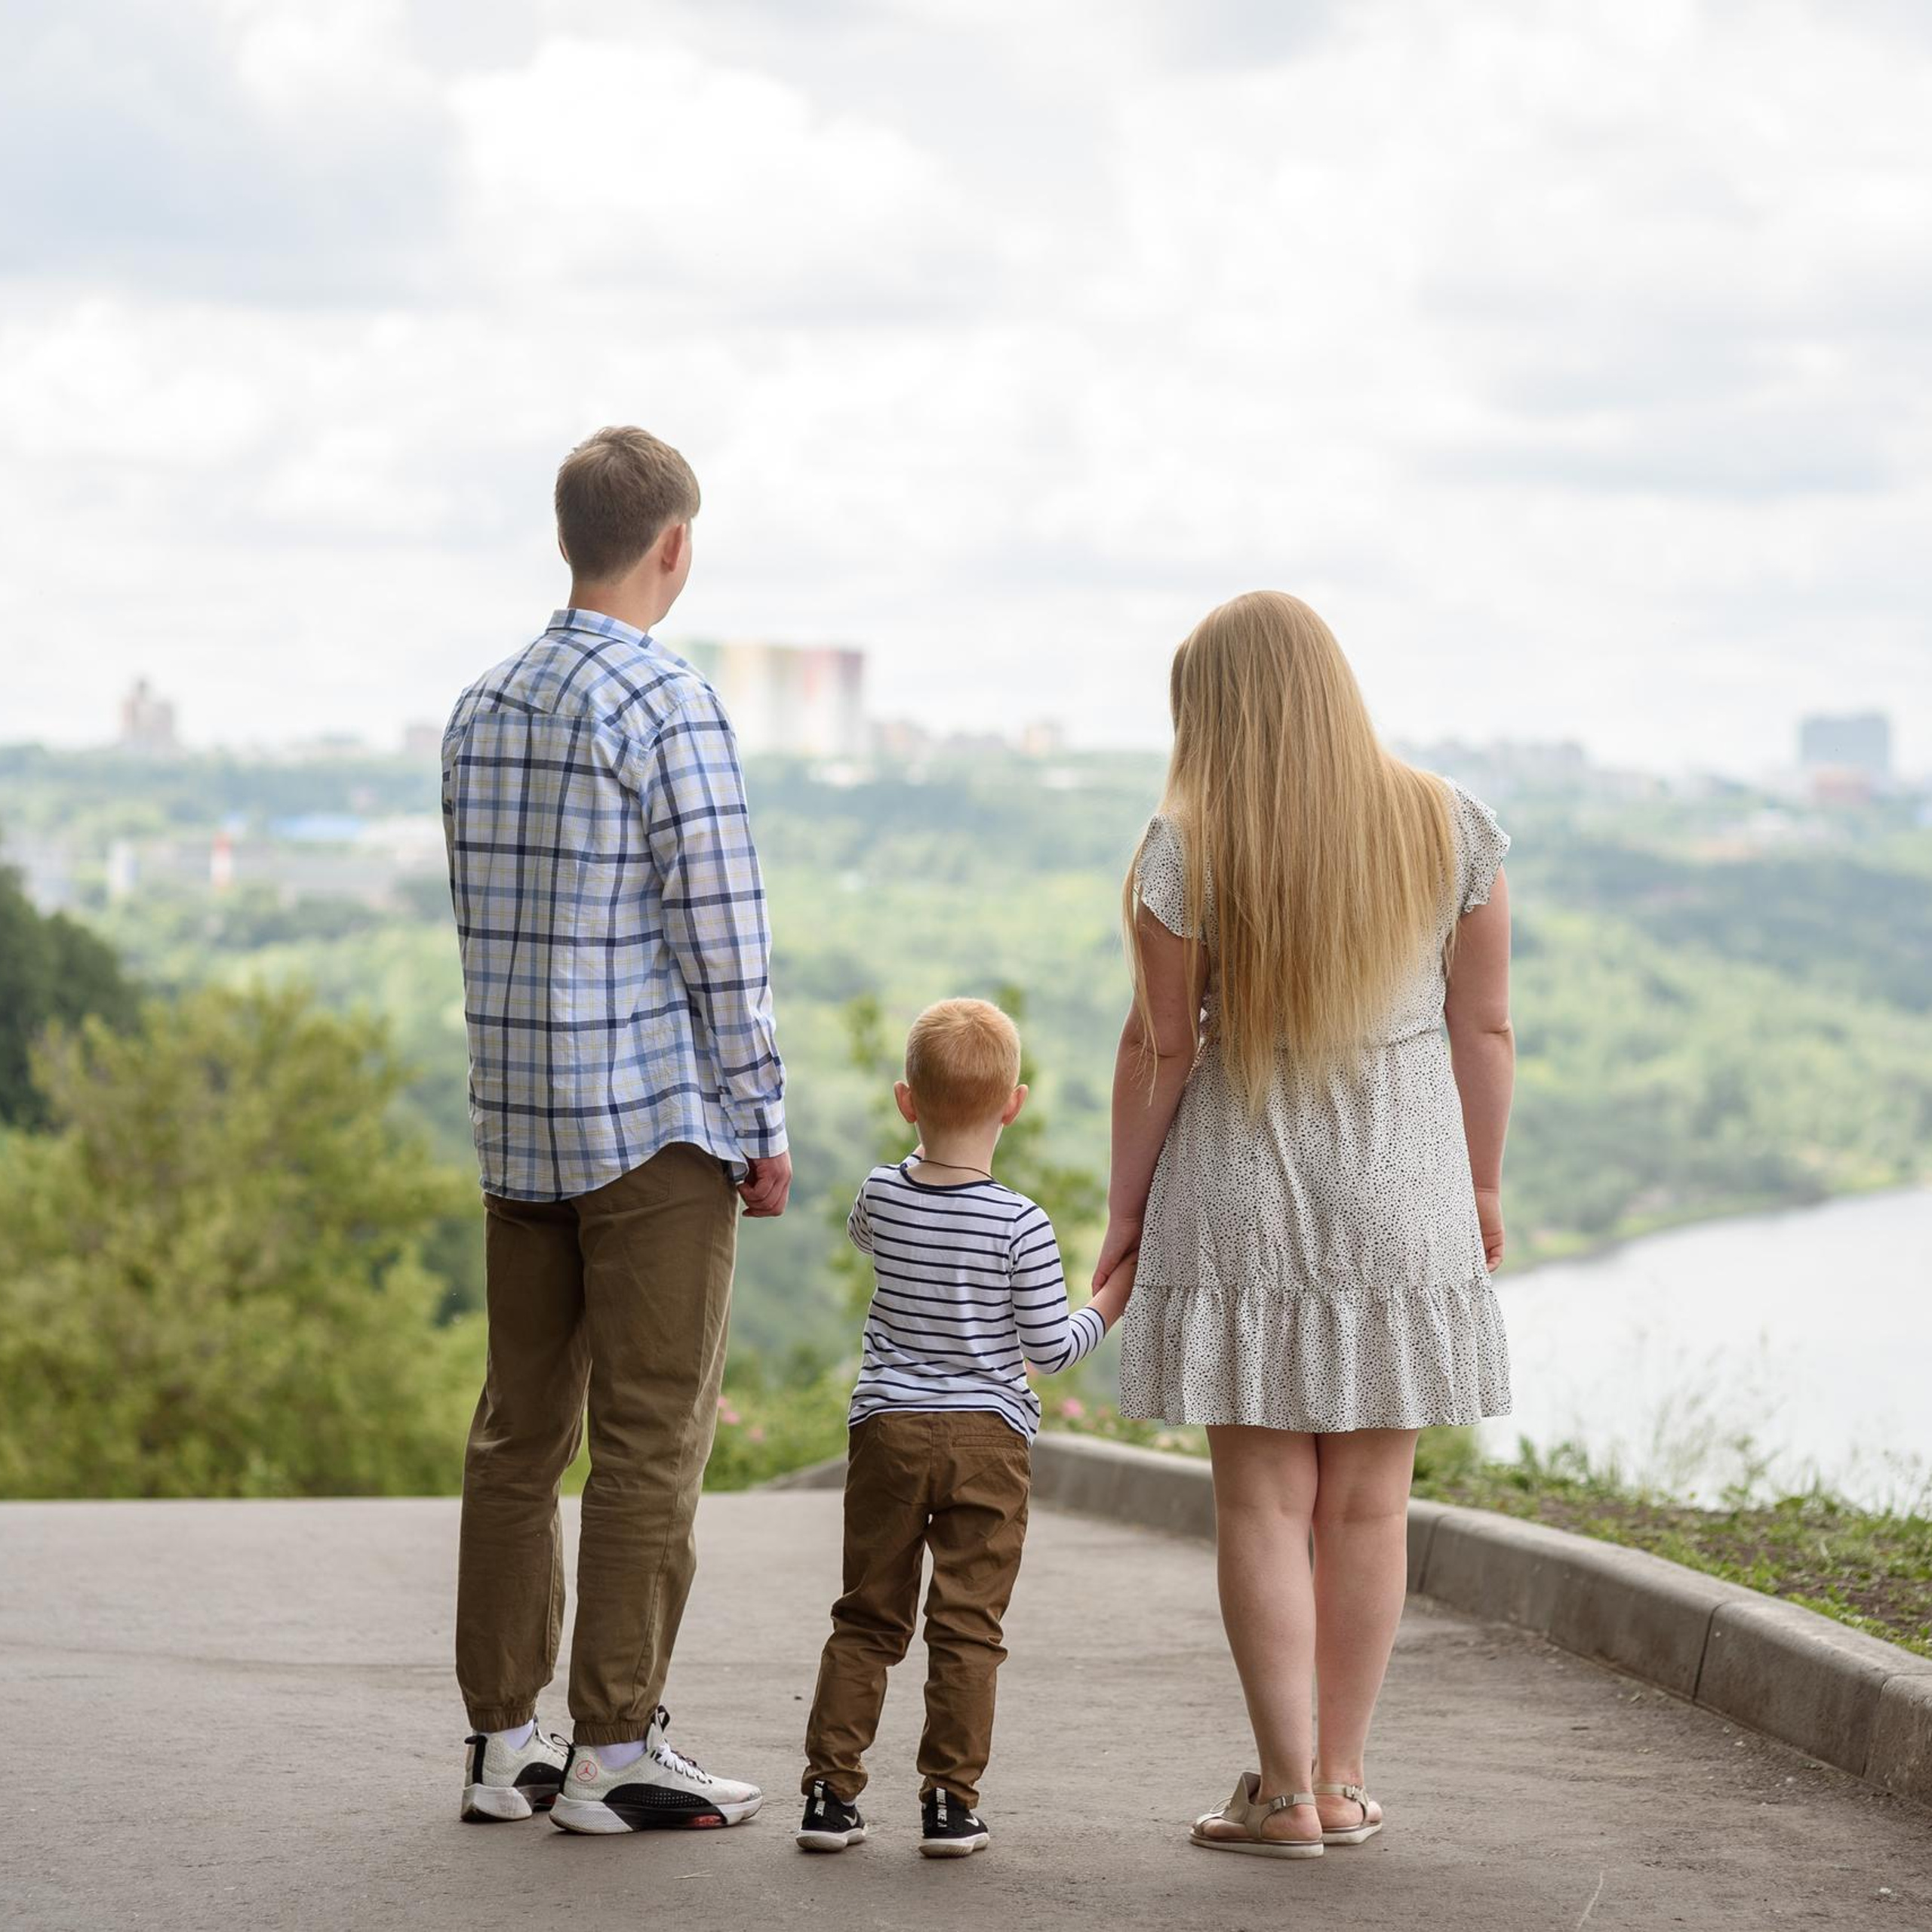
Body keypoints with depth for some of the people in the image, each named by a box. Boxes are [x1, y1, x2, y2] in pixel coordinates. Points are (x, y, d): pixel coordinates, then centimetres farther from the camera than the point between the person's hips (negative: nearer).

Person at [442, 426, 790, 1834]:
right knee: (650, 1440, -1)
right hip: (658, 1129, -7)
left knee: (519, 1430, 10)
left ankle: (504, 1741, 15)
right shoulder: (669, 706, -12)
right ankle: (615, 1752, 1)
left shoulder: (481, 709, 10)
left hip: (518, 1122, 7)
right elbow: (723, 936, -13)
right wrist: (766, 1122, -5)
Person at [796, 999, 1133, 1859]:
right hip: (988, 1439, -3)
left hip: (887, 1430, 3)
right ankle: (950, 1802, 2)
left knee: (867, 1619, 10)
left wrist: (925, 1153, 35)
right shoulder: (1021, 1225, -12)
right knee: (967, 1627, 3)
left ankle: (830, 1790, 8)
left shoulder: (881, 1196, -2)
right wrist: (1111, 1300, 10)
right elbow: (1049, 1349, -7)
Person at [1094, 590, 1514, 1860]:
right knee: (1368, 1502, 10)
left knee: (1264, 1502, 3)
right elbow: (1487, 1025, 3)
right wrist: (1484, 1185, 14)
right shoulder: (1451, 828, -1)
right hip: (1403, 1199, 2)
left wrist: (1125, 1205, 4)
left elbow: (1160, 1048, -6)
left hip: (1241, 1196, -2)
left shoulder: (1189, 851, -9)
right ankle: (1343, 1781, 16)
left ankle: (1286, 1793, 3)